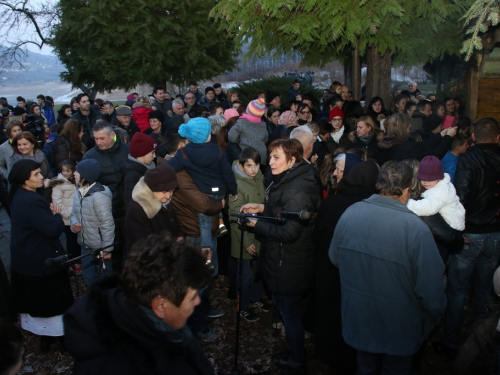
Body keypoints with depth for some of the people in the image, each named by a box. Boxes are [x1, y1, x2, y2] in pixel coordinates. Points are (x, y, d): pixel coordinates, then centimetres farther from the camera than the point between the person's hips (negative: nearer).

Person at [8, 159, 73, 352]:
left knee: (33, 298, 23)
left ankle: (41, 332, 40)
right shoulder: (31, 201, -29)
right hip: (41, 260, -10)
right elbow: (54, 229, -29)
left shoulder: (19, 196, 3)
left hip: (25, 257, 10)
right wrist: (57, 215, -10)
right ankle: (49, 335, 21)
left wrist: (51, 213, -6)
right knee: (51, 299, 7)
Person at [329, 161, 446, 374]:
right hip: (398, 329, -3)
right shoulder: (415, 228, -28)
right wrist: (434, 315, -3)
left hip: (357, 320, 4)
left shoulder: (350, 213, -14)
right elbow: (431, 288, -24)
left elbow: (334, 257, 0)